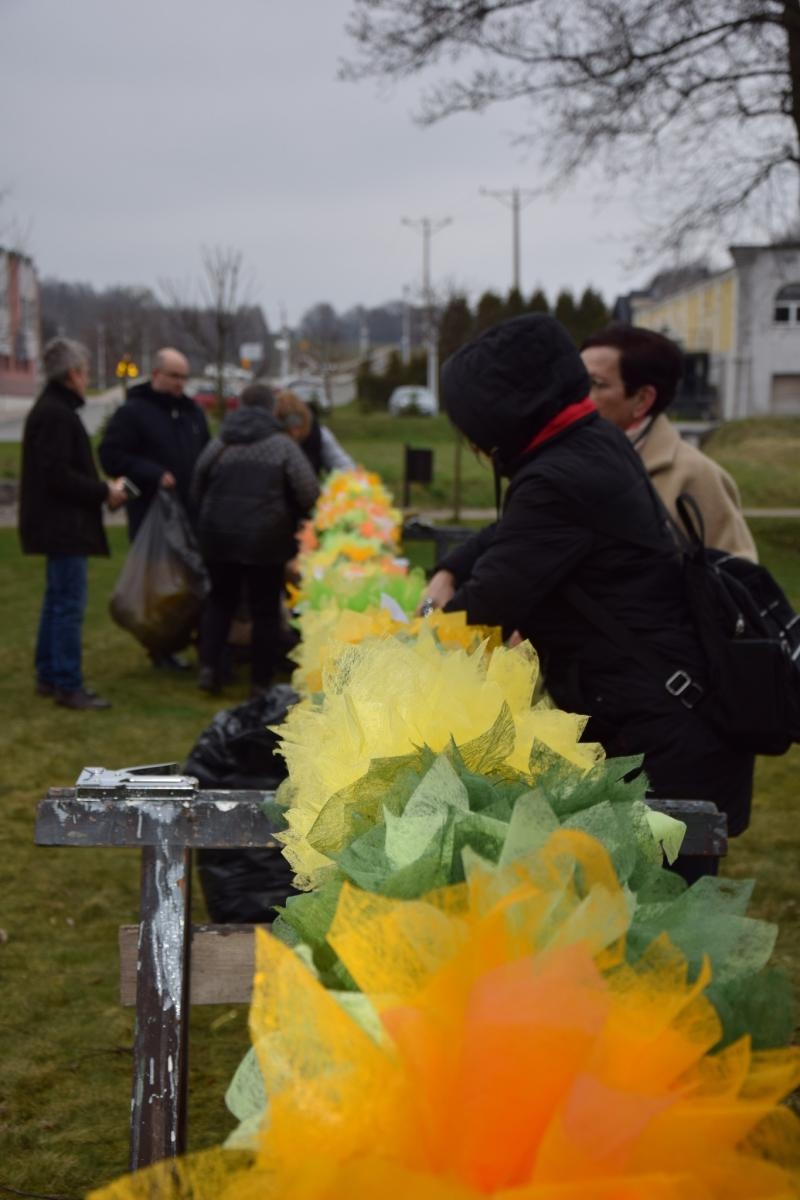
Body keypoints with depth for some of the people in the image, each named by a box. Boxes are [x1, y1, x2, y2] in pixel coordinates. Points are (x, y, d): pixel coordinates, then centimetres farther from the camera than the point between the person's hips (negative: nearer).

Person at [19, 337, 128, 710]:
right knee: (69, 605, -7)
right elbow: (58, 476, -23)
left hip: (59, 524, 11)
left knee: (57, 602, 17)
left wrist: (102, 488, 8)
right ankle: (68, 685, -4)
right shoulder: (56, 415, -18)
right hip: (63, 525, -11)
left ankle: (48, 676, 25)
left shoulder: (52, 410, 15)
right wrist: (104, 492, -15)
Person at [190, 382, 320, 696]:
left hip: (219, 537, 3)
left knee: (220, 600, 19)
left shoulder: (217, 445, 5)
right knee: (265, 610, 7)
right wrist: (295, 517, 8)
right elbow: (309, 493, -12)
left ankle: (209, 666, 6)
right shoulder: (282, 446, -6)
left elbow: (196, 492, 11)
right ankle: (261, 681, 9)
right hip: (266, 540, -3)